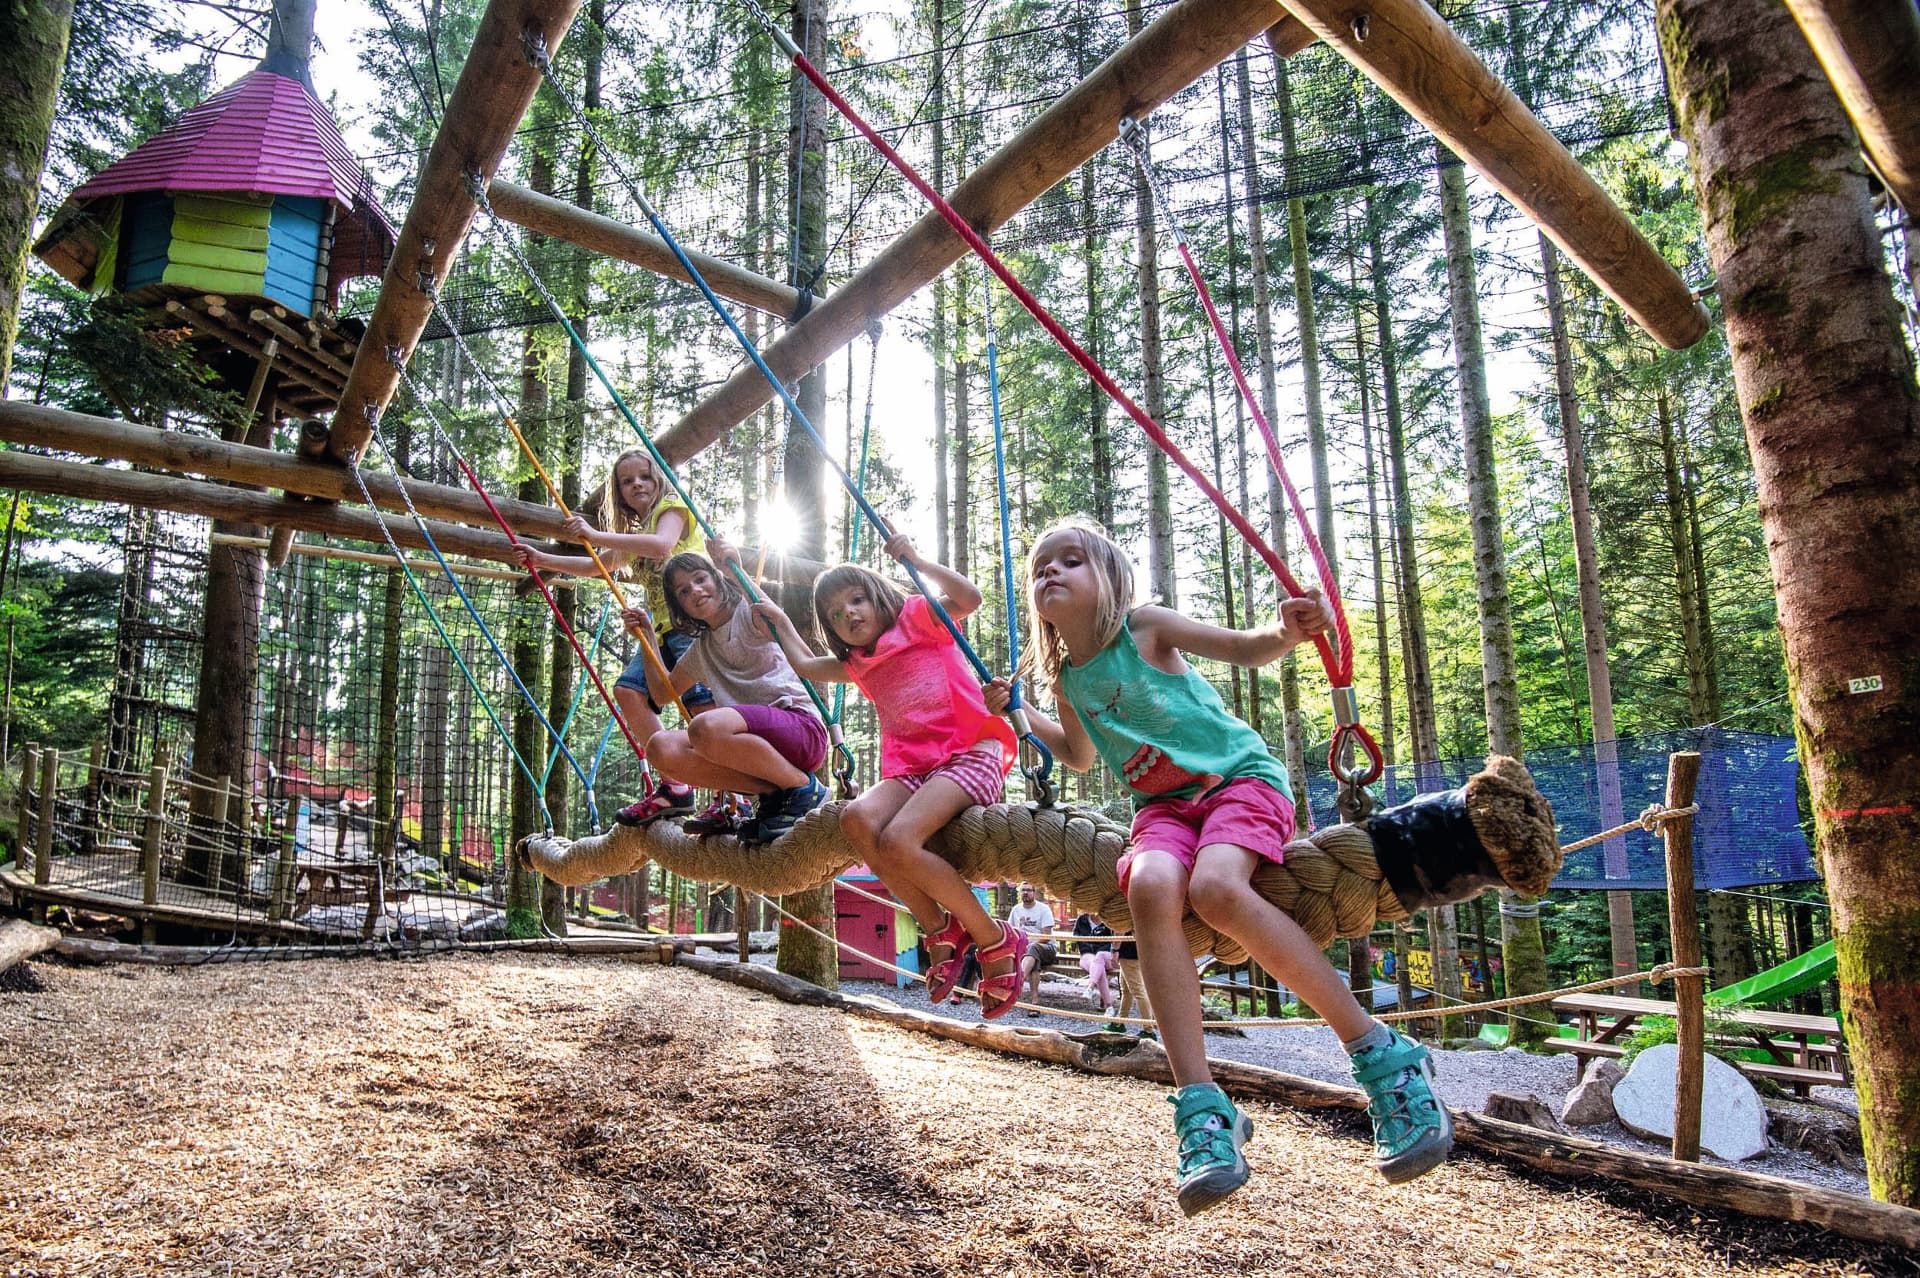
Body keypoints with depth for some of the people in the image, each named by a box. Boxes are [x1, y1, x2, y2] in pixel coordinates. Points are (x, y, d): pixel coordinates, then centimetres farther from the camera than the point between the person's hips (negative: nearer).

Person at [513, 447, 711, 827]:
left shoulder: (673, 507, 3)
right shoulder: (633, 538, 30)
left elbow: (662, 544, -19)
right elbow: (595, 566, 41)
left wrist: (595, 536, -20)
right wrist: (542, 560, 35)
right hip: (661, 625, 9)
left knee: (701, 702, -21)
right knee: (629, 689, -8)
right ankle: (673, 785, -11)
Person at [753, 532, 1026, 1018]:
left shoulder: (917, 618, 8)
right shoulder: (859, 665, 26)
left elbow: (968, 598, -11)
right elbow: (805, 665, 42)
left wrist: (915, 560, -9)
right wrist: (779, 618, 46)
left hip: (973, 753, -6)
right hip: (913, 768, 6)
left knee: (897, 840, -29)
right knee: (856, 818, -25)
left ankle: (997, 941, -11)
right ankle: (940, 929, -11)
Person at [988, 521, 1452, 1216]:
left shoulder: (1144, 626, -3)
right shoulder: (1065, 678, 12)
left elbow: (1245, 648, -8)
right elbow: (1080, 755, 28)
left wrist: (1284, 631, -30)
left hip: (1239, 774, -3)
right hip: (1163, 802, 4)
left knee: (1215, 887, -34)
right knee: (1150, 887, -32)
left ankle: (1382, 1056, -19)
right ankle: (1202, 1109, -32)